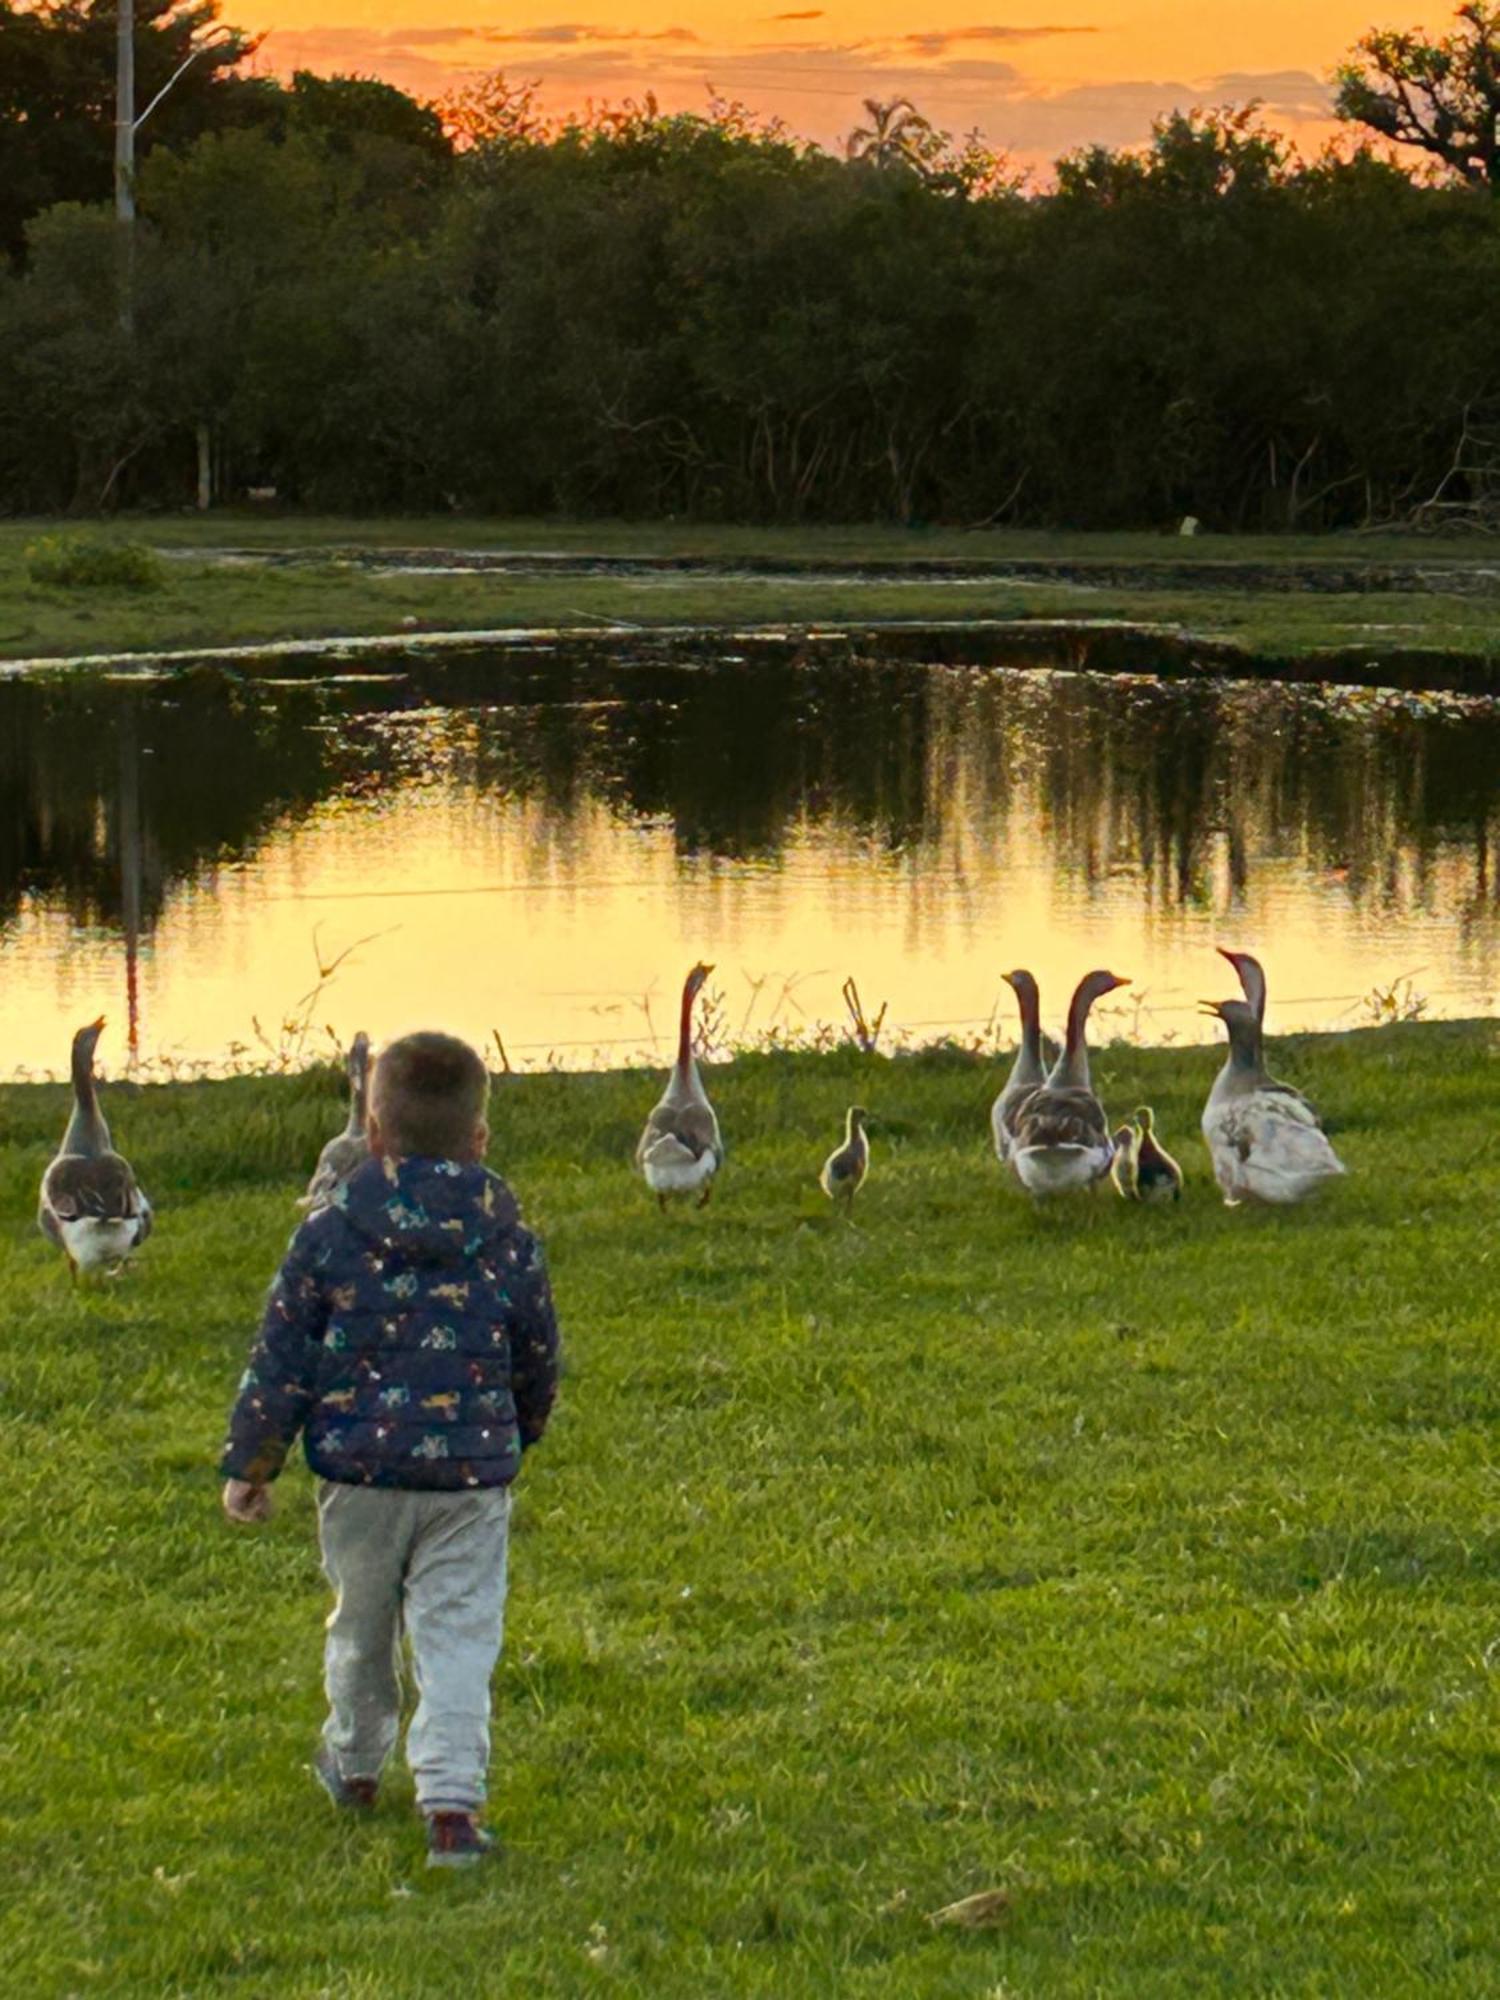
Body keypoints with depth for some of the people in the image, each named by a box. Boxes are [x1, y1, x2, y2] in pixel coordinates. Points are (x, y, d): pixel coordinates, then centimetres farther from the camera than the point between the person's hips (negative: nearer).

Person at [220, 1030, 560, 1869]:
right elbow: (538, 1362, 10)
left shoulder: (330, 1235, -6)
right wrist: (518, 1437, 30)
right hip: (471, 1481, -1)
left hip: (359, 1472, 1)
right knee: (458, 1640, -1)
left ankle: (356, 1766, 40)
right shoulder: (509, 1243, -2)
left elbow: (280, 1359, -3)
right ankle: (451, 1801, -14)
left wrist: (250, 1464, 6)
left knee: (361, 1626, 20)